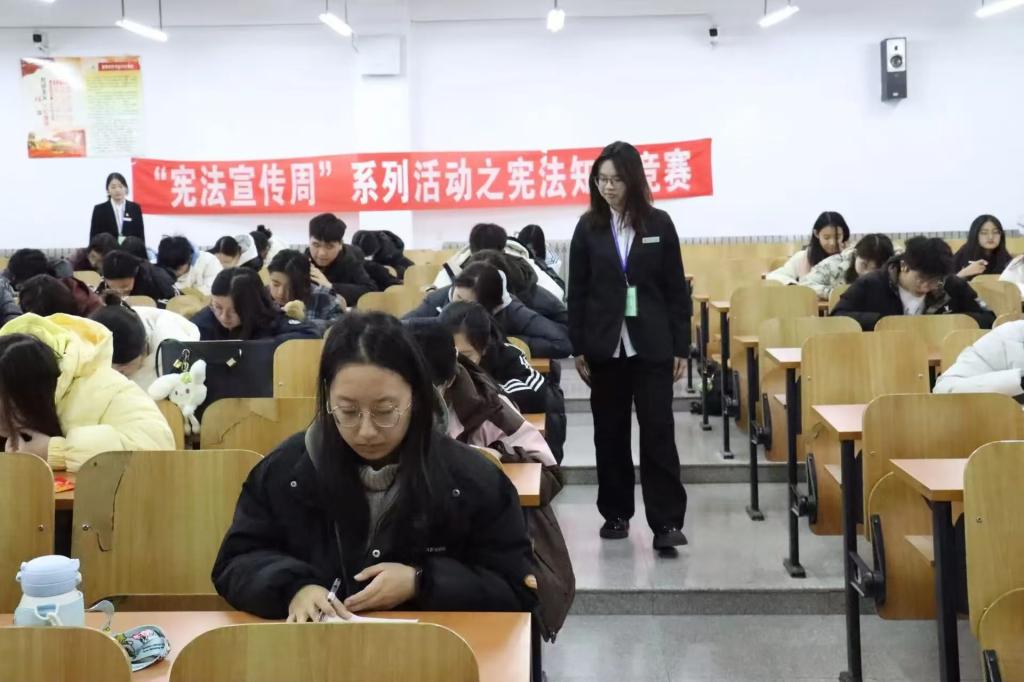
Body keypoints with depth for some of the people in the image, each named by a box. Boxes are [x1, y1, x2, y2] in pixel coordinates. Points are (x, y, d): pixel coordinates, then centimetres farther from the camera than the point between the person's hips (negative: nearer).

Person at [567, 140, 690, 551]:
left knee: (658, 430, -4)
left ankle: (666, 521, -3)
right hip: (605, 345, 1)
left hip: (651, 344, -1)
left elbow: (676, 289, 3)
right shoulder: (588, 227, 2)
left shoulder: (659, 224, 1)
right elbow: (577, 292, 4)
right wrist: (578, 348, 0)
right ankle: (615, 513, 21)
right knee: (610, 432, 9)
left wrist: (681, 347, 0)